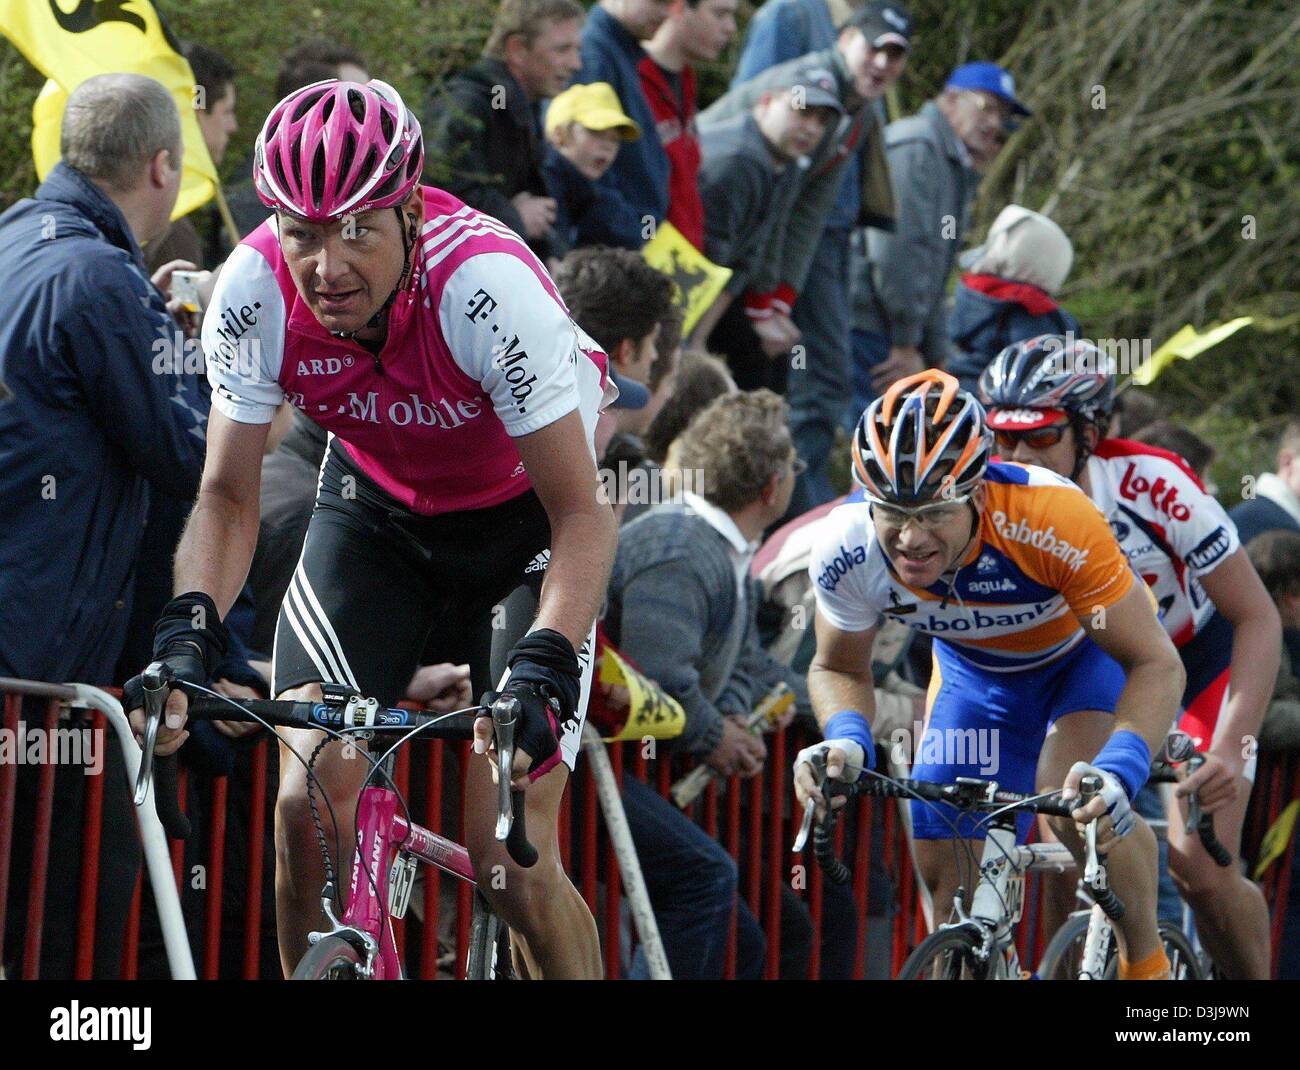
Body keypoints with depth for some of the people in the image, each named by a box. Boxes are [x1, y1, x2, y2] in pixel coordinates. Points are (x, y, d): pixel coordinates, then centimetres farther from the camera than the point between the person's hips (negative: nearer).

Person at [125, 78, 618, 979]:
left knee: (511, 858, -13)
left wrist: (540, 675, -44)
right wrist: (186, 640, -32)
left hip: (521, 512, -3)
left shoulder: (486, 285, -35)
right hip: (378, 506, 3)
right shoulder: (254, 292, -25)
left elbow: (582, 516, -31)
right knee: (310, 801, -15)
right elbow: (228, 498, -14)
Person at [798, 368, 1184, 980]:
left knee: (1075, 804, -30)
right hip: (976, 672, 4)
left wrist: (1119, 770, -51)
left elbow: (1156, 664, -34)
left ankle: (1147, 963, -7)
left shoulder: (1050, 520, -41)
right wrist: (846, 740, -30)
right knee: (947, 878, -2)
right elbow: (839, 668, -8)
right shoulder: (847, 550, -30)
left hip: (1090, 650, -4)